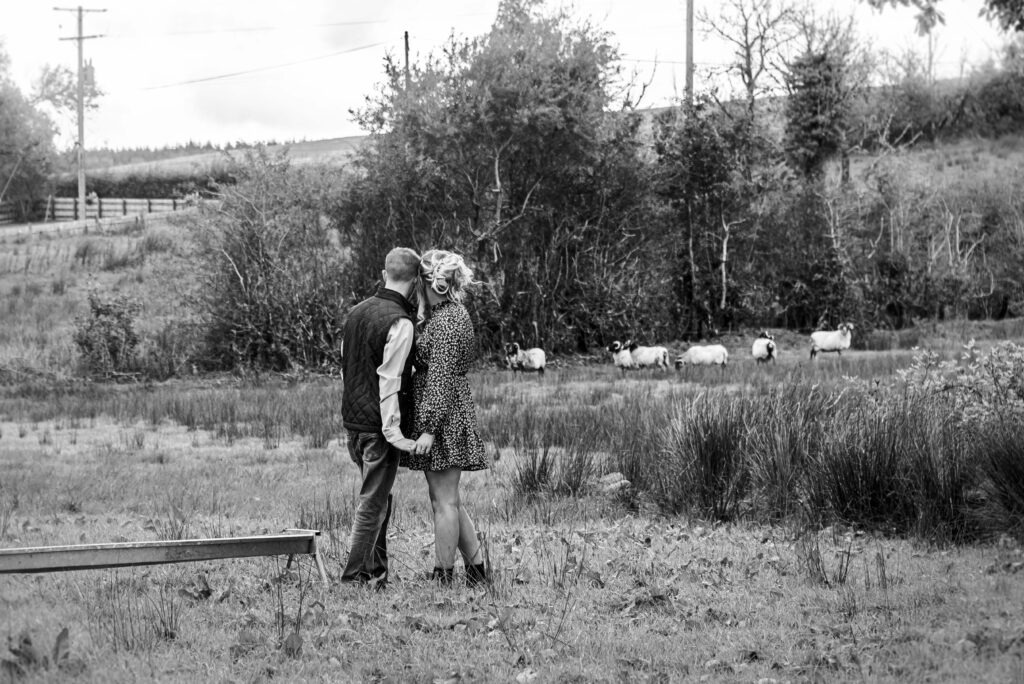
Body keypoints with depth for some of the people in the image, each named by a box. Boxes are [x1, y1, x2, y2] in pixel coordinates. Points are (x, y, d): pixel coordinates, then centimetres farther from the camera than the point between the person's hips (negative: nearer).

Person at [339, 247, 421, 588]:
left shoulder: (356, 312, 9)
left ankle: (377, 572, 20)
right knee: (373, 502, -2)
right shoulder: (400, 323, -16)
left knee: (379, 498, 17)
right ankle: (353, 577, 0)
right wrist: (393, 431, -18)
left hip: (353, 419, 8)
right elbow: (389, 381, -20)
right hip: (378, 425, -8)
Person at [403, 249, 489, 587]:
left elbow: (440, 379, -21)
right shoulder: (454, 314, 15)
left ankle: (443, 578, 1)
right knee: (447, 499, 14)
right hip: (453, 413, 10)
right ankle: (477, 569, 18)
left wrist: (429, 429, -23)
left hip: (443, 416, -10)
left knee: (444, 500, -4)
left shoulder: (446, 322, -16)